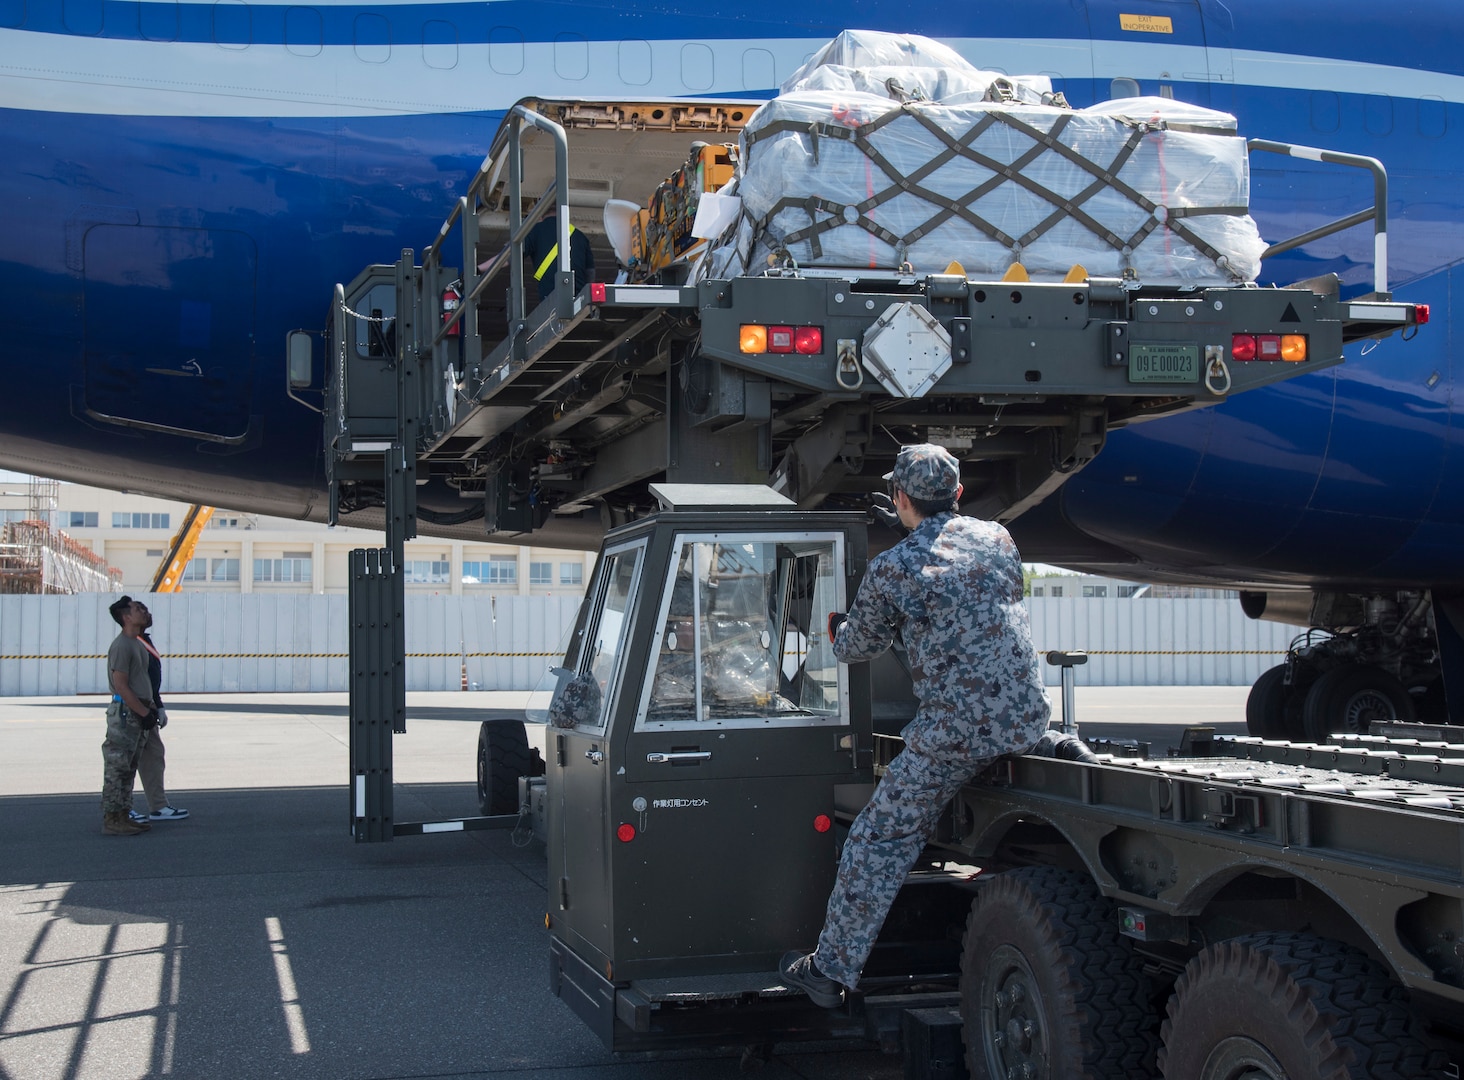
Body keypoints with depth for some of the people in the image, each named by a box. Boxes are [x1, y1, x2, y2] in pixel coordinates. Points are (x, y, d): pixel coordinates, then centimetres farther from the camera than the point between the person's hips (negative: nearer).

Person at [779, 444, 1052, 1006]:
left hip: (956, 732, -5)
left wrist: (837, 629, 32)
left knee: (878, 843, 6)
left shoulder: (891, 569, -5)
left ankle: (831, 969, 11)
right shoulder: (998, 539, 10)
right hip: (1027, 721, 6)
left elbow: (856, 647, 9)